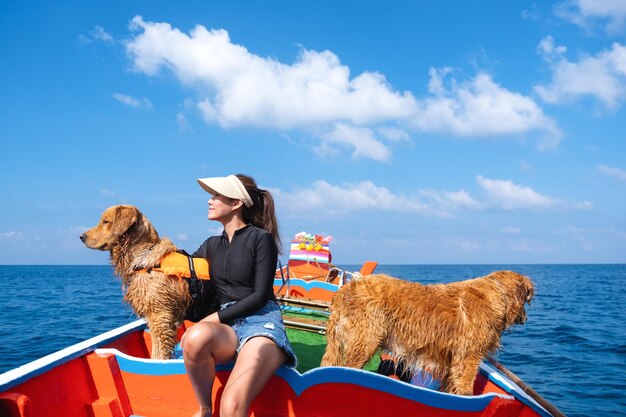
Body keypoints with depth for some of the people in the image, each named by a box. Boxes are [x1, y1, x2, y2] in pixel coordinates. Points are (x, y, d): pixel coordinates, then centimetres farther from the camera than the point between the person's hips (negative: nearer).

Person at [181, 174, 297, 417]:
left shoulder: (261, 238, 0)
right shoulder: (212, 245, 18)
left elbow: (260, 296, -7)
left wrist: (216, 318, -10)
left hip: (262, 322, -5)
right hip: (227, 326, 5)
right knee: (195, 336, -35)